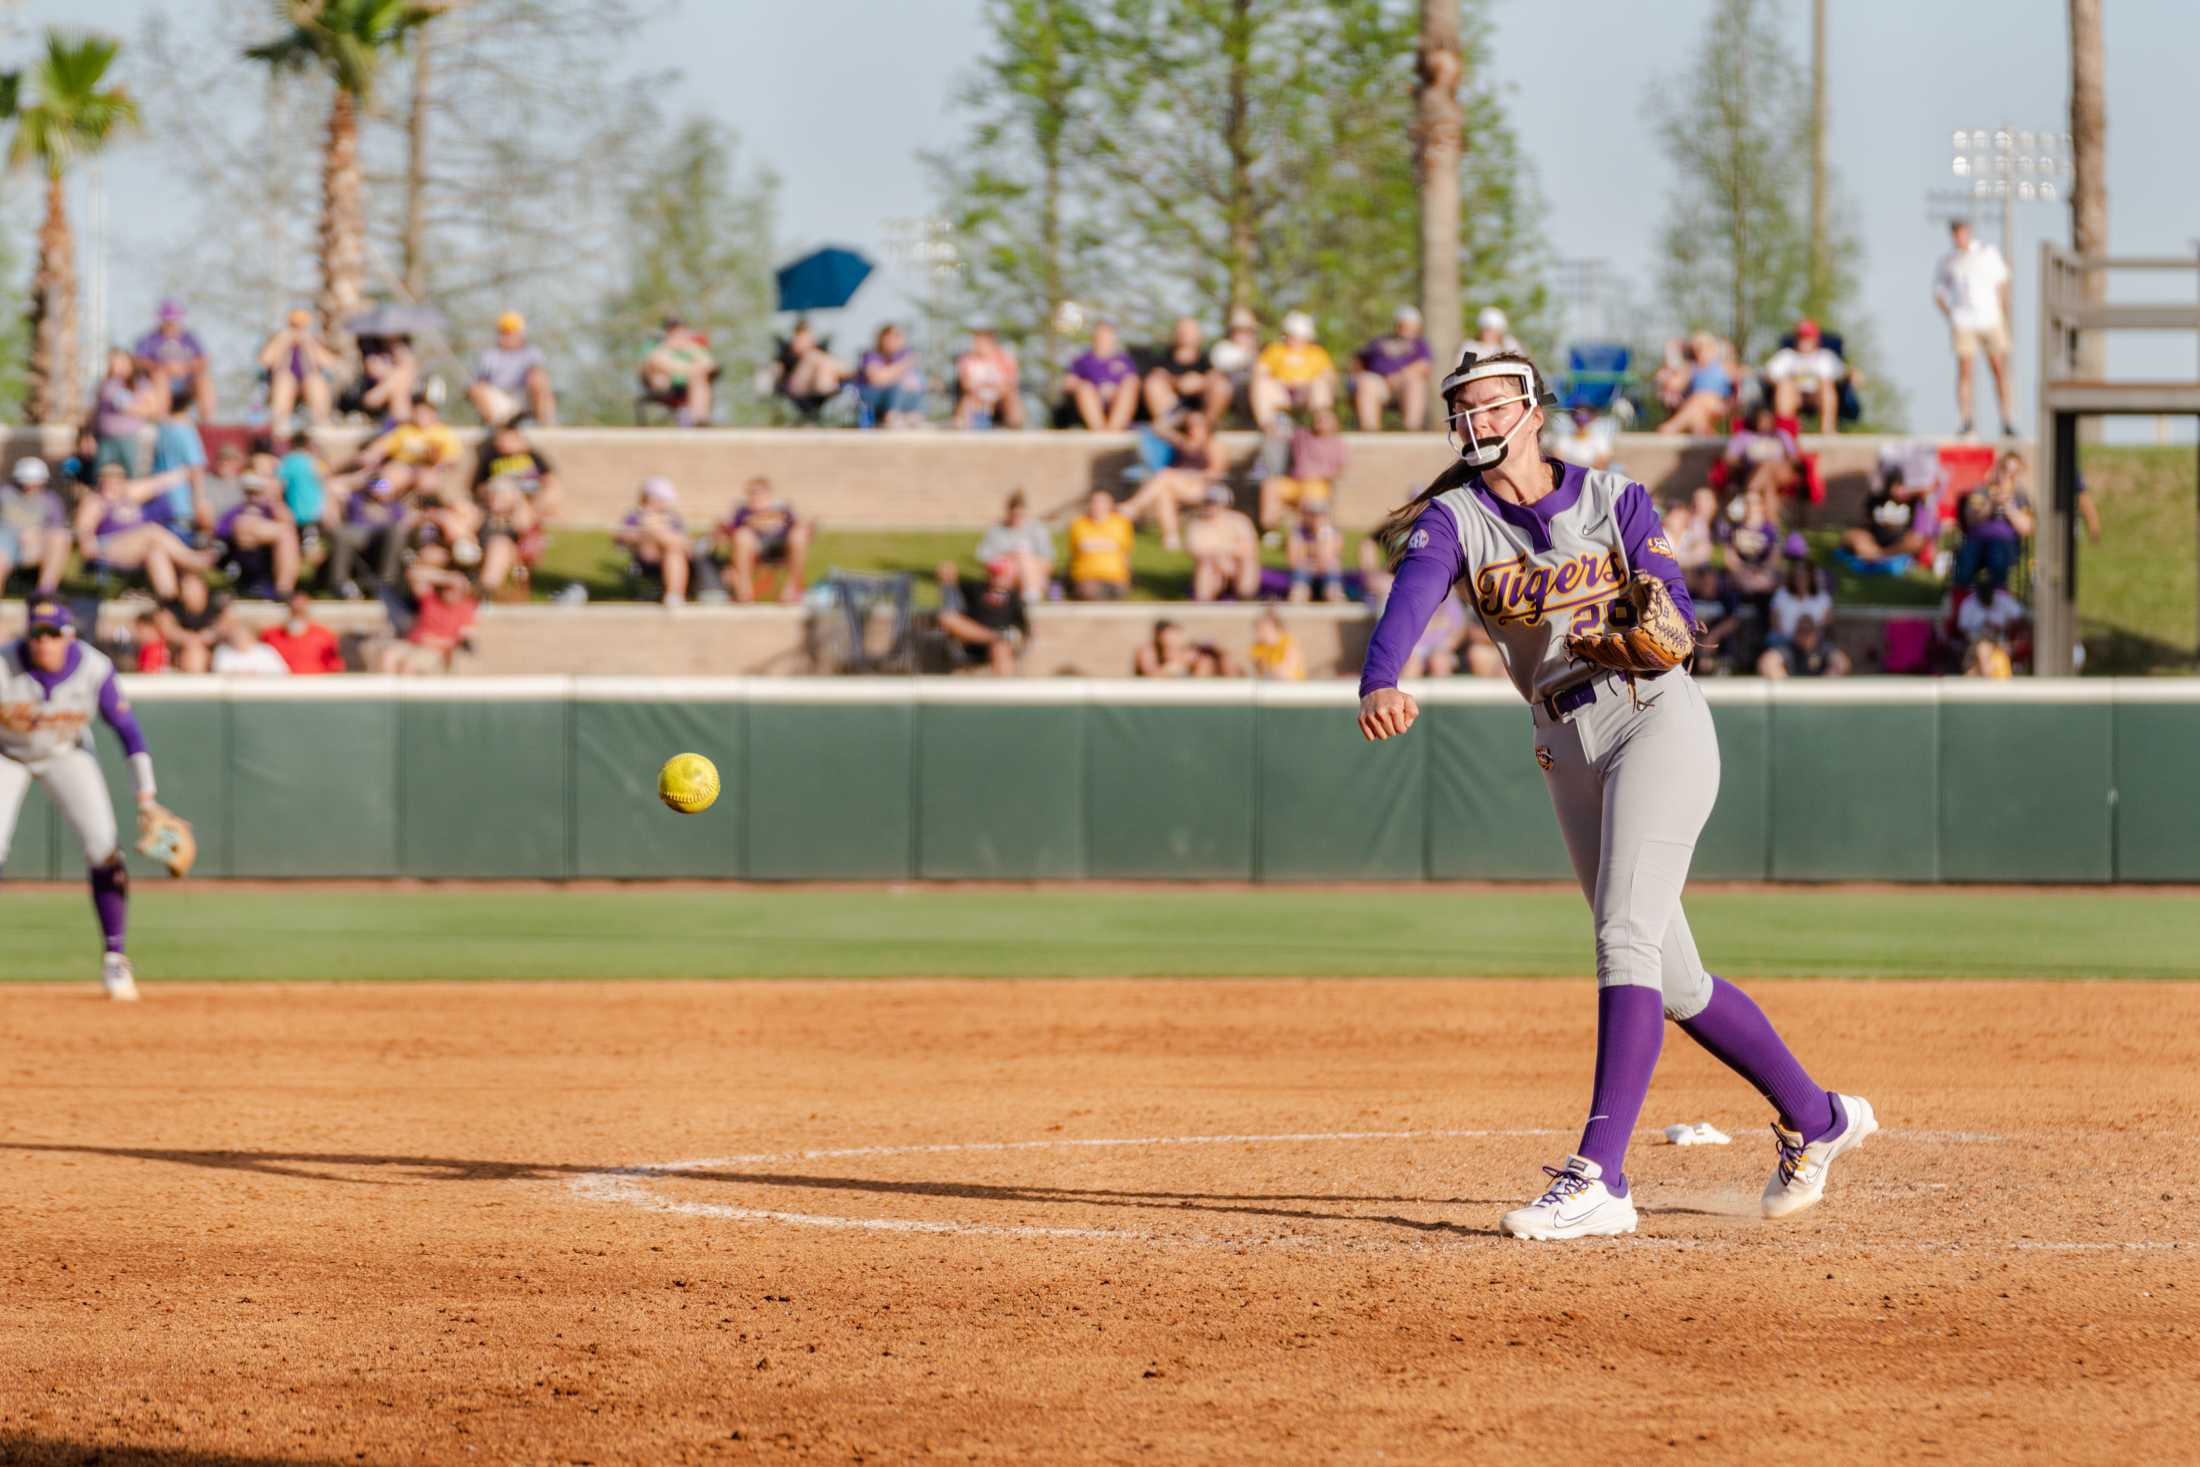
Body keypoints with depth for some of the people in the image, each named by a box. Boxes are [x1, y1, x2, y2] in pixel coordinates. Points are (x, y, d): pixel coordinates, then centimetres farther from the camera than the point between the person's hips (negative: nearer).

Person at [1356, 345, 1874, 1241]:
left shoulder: (1612, 501, 1)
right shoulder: (1454, 519, 3)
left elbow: (1678, 622, -5)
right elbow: (1412, 595, -19)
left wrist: (1655, 635, -30)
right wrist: (1380, 683, -39)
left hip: (1655, 720, -5)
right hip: (1567, 749, 5)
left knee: (1625, 938, -20)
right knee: (1672, 981, 10)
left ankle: (1599, 1178, -29)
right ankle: (1815, 1117, 30)